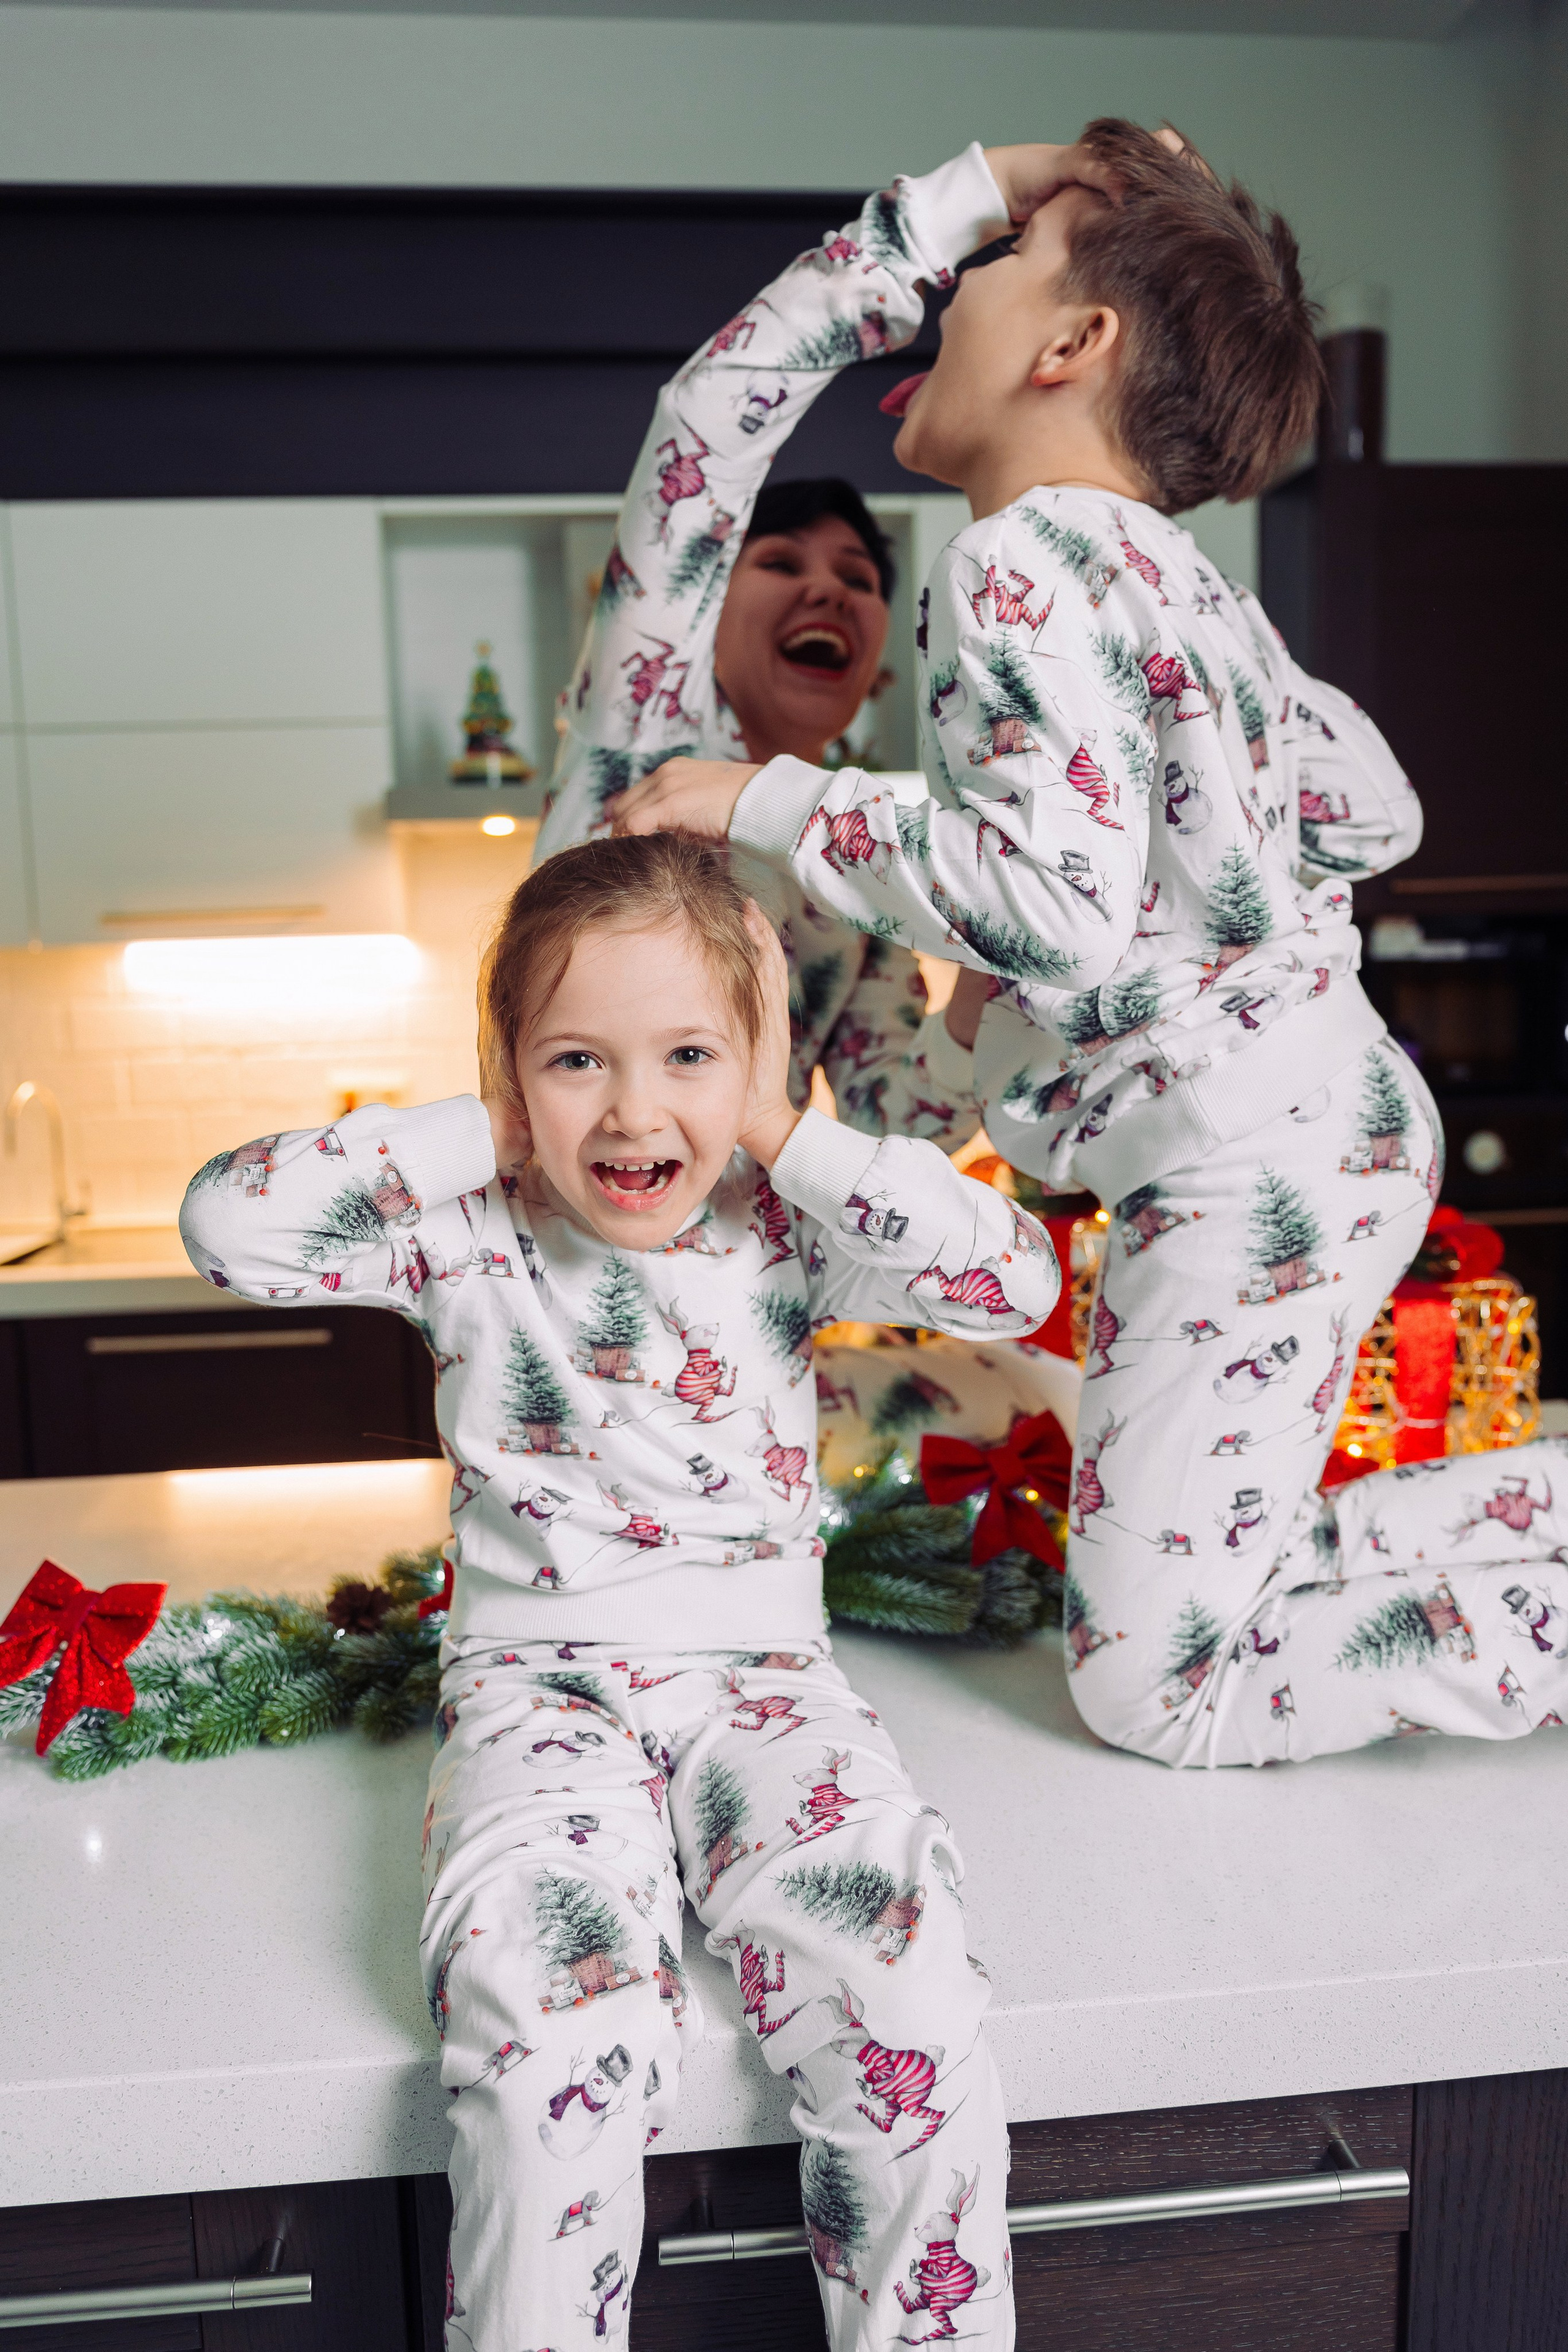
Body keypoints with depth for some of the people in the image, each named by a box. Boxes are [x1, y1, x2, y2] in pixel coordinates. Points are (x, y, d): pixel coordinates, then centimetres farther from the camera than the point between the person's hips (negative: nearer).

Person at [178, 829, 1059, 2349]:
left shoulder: (780, 1231, 2)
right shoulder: (470, 1238, 0)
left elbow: (1015, 1278, -11)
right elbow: (225, 1221, -10)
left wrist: (781, 1132, -10)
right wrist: (476, 1138, -8)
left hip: (757, 1670, 1)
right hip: (536, 1680, -1)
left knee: (910, 2017, -21)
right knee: (555, 2042, -28)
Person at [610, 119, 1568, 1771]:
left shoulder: (1023, 557, -15)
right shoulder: (1175, 569, 13)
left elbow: (1060, 905, -27)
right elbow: (1371, 813, 19)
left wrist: (767, 805, -18)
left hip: (1246, 1167, -9)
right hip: (1340, 1115, 9)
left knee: (1151, 1681, 1)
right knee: (1236, 1566, 21)